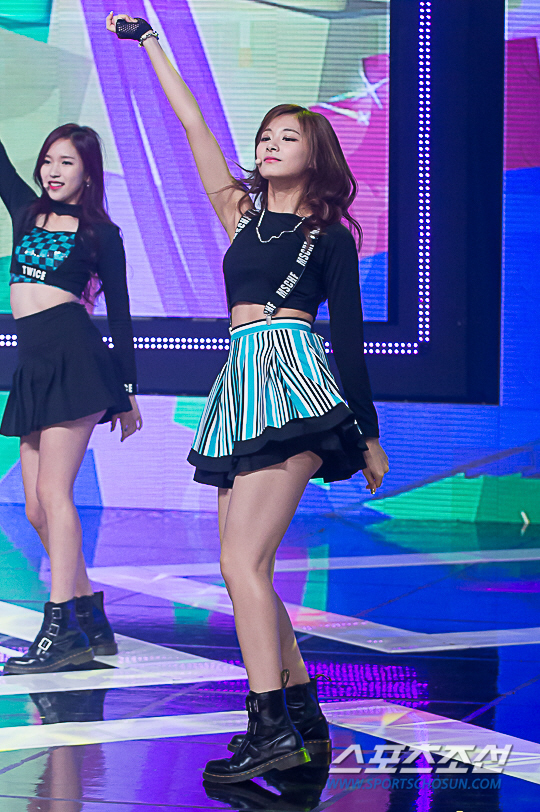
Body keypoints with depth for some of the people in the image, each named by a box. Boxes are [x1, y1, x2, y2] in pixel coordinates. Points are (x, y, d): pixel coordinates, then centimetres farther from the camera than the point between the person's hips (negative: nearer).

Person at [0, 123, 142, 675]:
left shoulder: (100, 234, 4)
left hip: (74, 359, -6)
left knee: (52, 492, -15)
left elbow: (119, 315, 6)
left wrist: (128, 392, 6)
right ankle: (92, 624, 12)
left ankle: (61, 629, -17)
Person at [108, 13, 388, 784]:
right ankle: (306, 723, 8)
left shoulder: (331, 236, 6)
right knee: (245, 569, 1)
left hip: (296, 385, -6)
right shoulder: (243, 213, 19)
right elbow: (193, 124, 20)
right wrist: (147, 40, 21)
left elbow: (349, 338, 6)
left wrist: (369, 434, 6)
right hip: (243, 383, 6)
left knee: (243, 560, -17)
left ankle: (271, 728, -20)